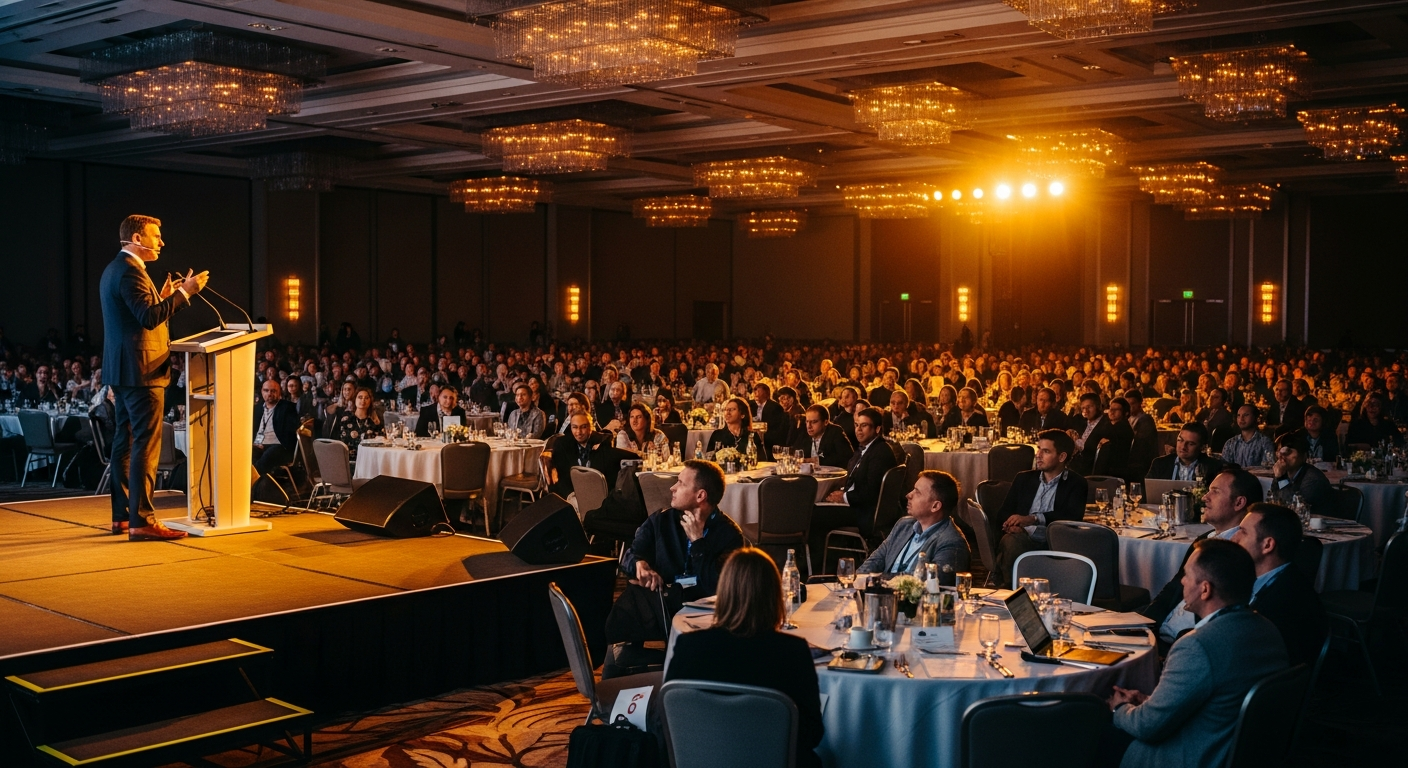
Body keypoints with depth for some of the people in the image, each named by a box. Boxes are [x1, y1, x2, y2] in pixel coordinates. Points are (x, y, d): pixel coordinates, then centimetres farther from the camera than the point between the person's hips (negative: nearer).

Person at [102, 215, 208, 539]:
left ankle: (122, 516, 18)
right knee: (145, 446, -10)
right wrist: (184, 292, -22)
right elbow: (149, 318, -24)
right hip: (140, 370, -11)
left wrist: (161, 297, 18)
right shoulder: (130, 271, -15)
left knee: (126, 443, 13)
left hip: (122, 371, 11)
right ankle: (142, 521, -11)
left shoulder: (114, 270, 18)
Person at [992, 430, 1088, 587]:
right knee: (1010, 541, -35)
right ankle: (1008, 588, -26)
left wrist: (1032, 519, -19)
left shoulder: (1076, 484, 10)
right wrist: (1012, 524, -10)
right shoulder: (1023, 479, 23)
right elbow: (1004, 512, 16)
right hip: (1023, 539, 3)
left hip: (1053, 544, -3)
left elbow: (1073, 515, -9)